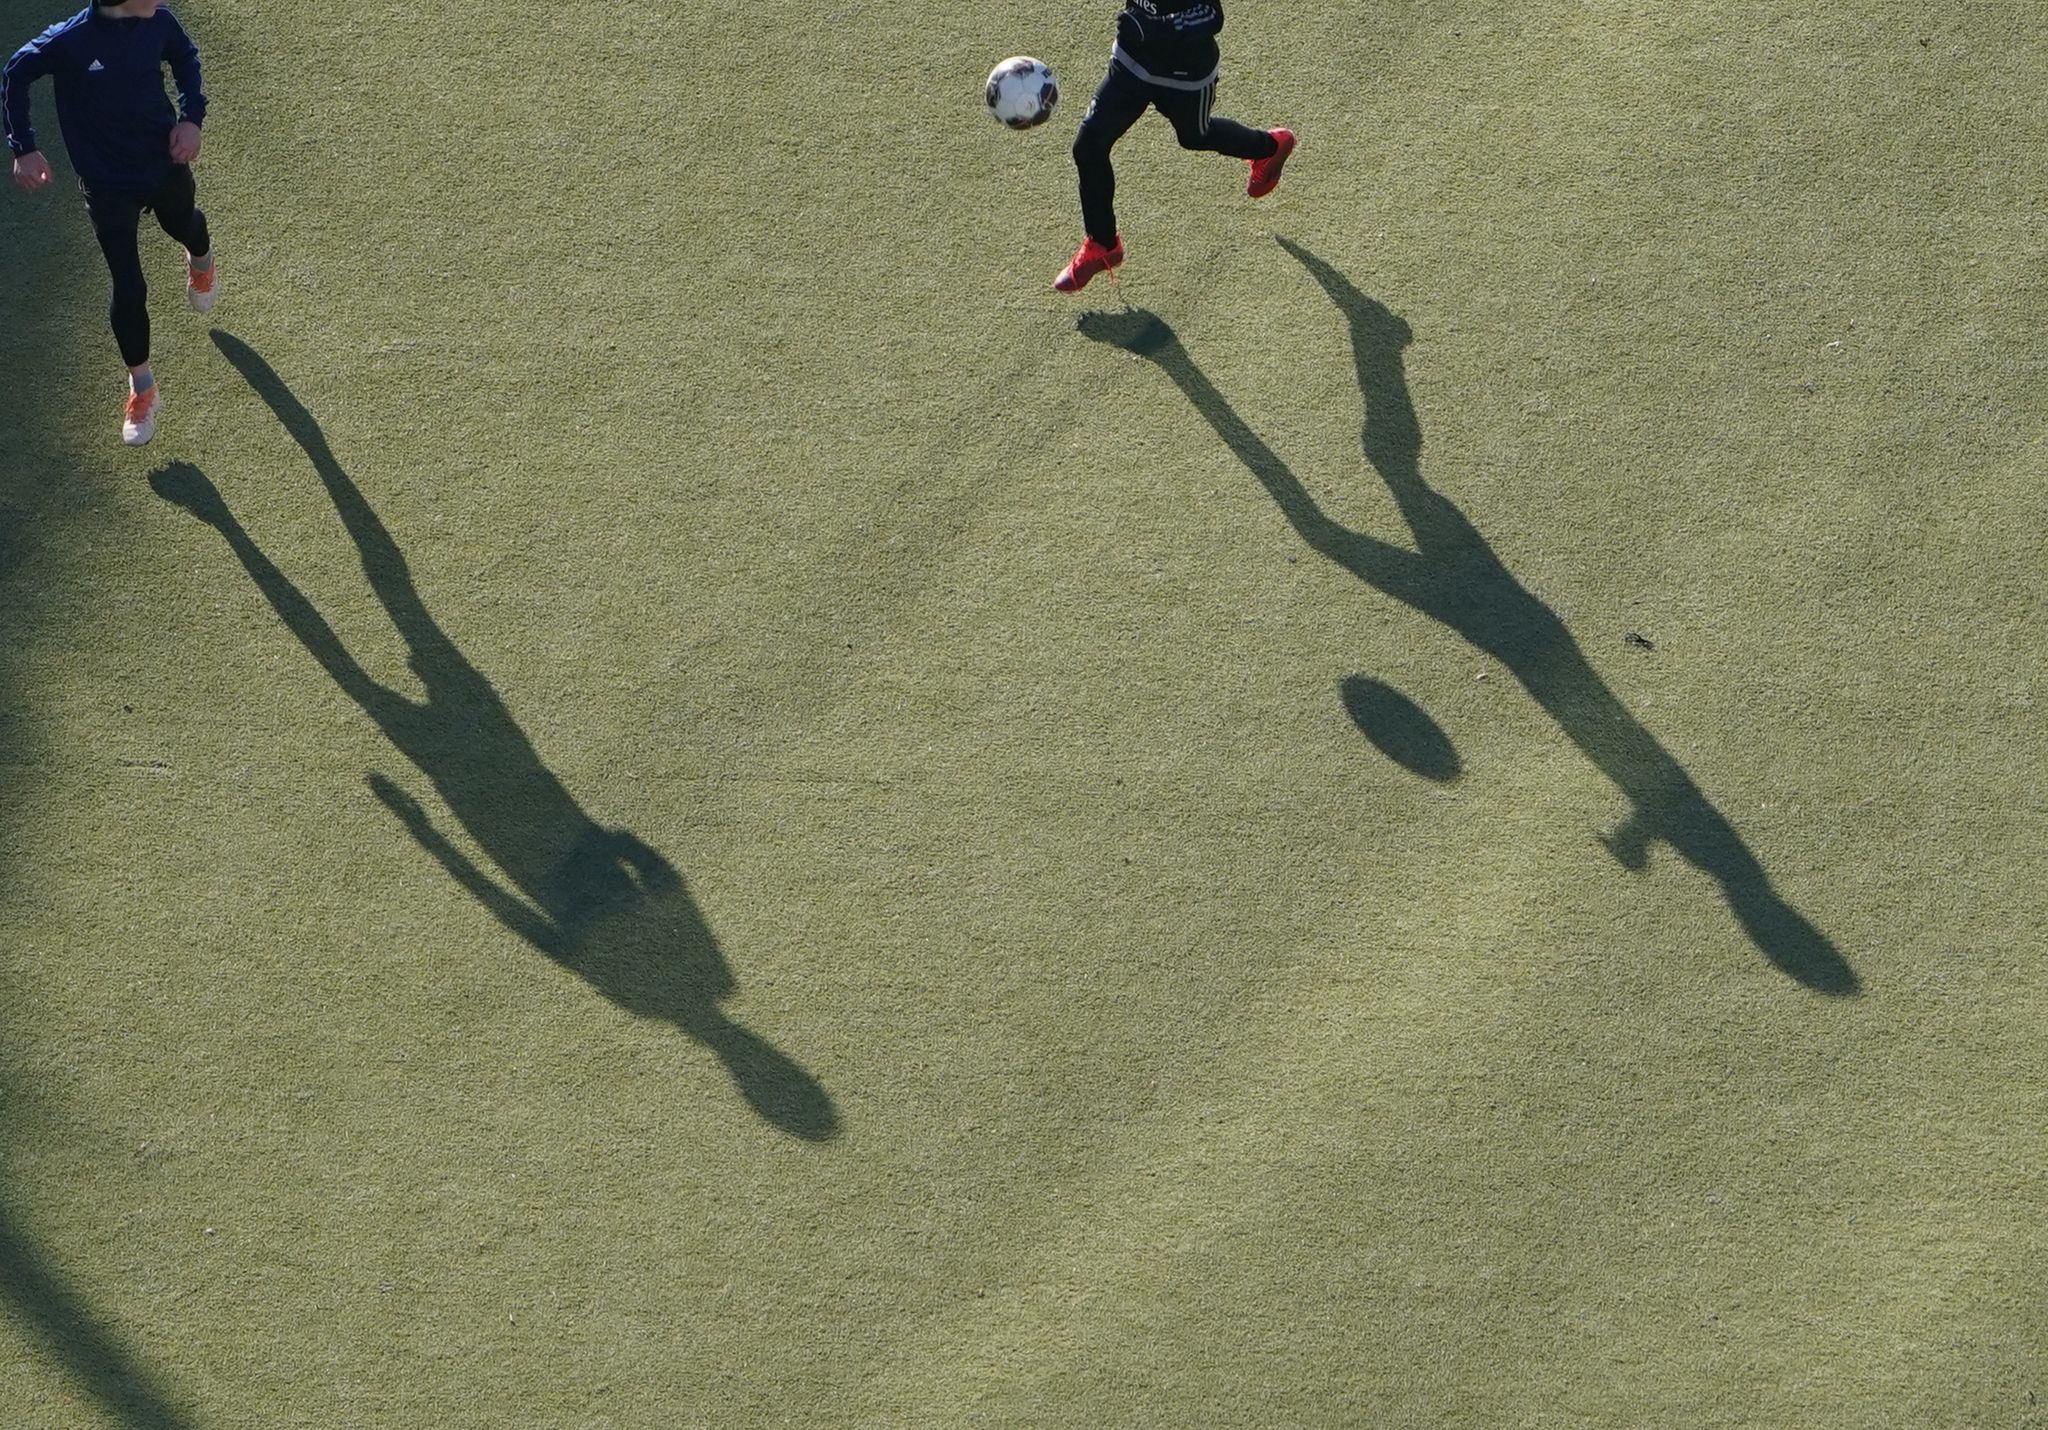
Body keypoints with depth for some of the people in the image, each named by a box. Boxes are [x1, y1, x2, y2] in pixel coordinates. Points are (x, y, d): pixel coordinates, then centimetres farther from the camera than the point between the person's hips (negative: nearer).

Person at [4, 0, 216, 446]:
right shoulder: (70, 40, -28)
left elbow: (185, 56, 7)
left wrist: (192, 116, -7)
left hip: (166, 164, 4)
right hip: (108, 186, -4)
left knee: (185, 226, 34)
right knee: (128, 289, -3)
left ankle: (201, 261, 72)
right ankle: (141, 387, 16)